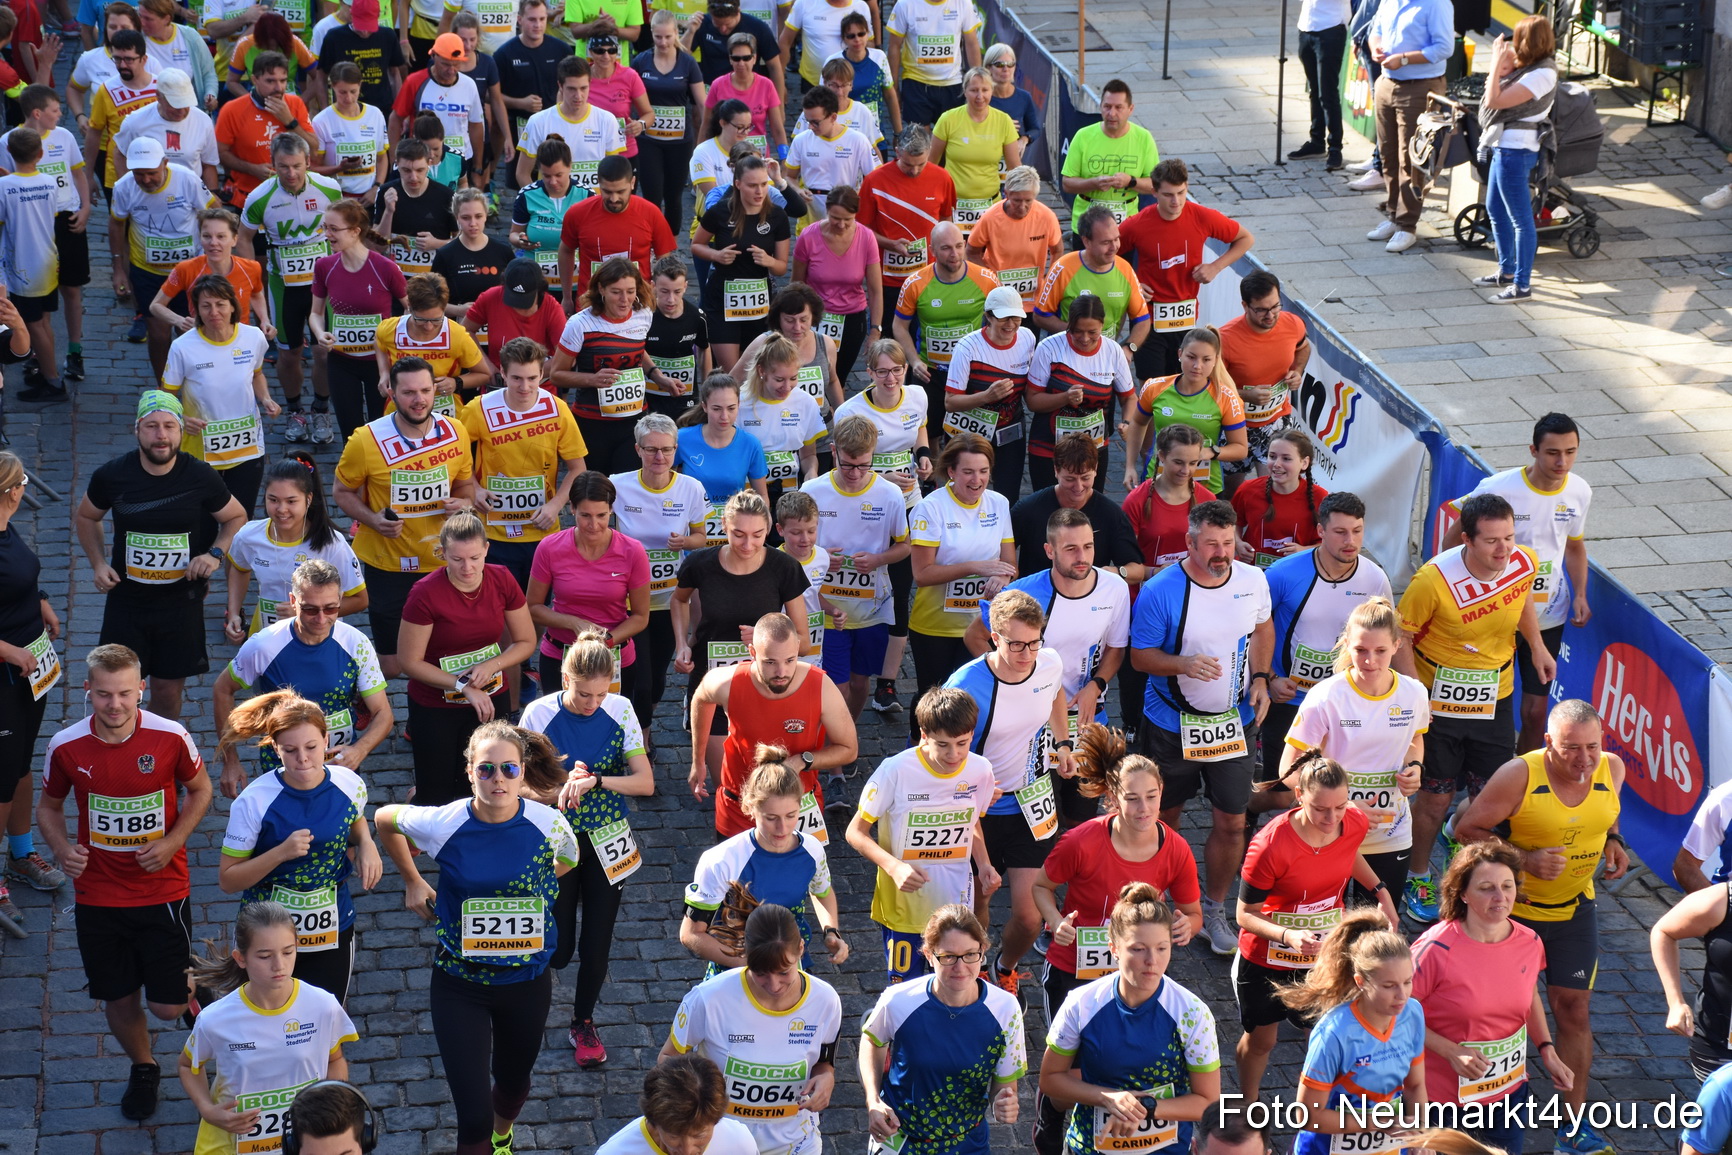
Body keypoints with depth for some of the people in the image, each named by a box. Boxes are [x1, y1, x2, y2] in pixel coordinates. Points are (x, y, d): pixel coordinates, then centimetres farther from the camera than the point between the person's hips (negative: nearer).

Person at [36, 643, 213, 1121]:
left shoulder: (170, 737, -14)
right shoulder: (66, 747, -10)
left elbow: (200, 790, 3)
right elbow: (49, 806, 7)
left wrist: (172, 842, -12)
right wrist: (62, 850, -13)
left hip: (162, 890, -2)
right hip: (97, 896, 2)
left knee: (167, 1006, -1)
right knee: (118, 999, 14)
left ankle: (196, 987, 36)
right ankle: (143, 1068, 44)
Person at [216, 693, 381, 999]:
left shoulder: (349, 785, -8)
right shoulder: (254, 801, -19)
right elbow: (228, 880, -14)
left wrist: (366, 843, -5)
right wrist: (281, 852, -28)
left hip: (333, 929, 2)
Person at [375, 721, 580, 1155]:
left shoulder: (548, 823, -15)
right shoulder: (443, 824, -19)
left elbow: (568, 858, 10)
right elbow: (385, 820, 3)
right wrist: (413, 882, 9)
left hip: (527, 980, 2)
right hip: (460, 984, -2)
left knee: (513, 1083, 28)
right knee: (474, 1117, -7)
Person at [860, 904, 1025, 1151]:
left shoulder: (1005, 1009, -20)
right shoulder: (898, 1002, -22)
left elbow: (1005, 1081, -7)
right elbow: (872, 1040, 1)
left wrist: (1002, 1104, -29)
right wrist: (873, 1103, -12)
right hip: (898, 1138, -1)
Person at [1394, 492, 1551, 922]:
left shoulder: (1525, 563, -13)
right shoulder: (1434, 580, -28)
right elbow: (1401, 636, -14)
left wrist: (1537, 645, 9)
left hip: (1495, 700, 4)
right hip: (1439, 703, -4)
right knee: (1435, 798, 7)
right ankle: (1419, 878, 30)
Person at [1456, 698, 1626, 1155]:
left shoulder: (1612, 769, -12)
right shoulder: (1519, 776, -26)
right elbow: (1468, 828, -17)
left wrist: (1612, 841, -8)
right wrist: (1525, 859, -28)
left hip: (1574, 909, 3)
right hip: (1512, 907, -3)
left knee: (1573, 1008, 3)